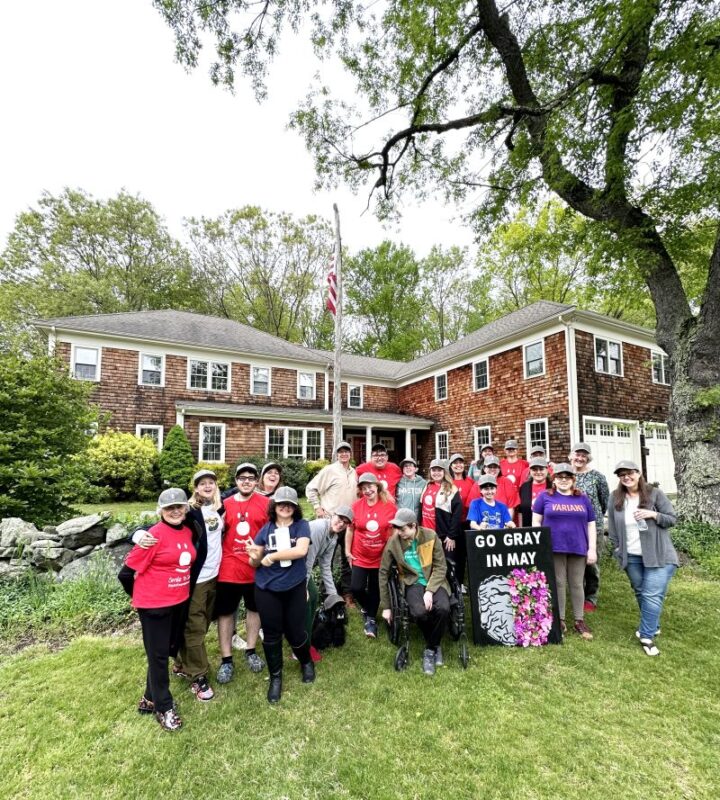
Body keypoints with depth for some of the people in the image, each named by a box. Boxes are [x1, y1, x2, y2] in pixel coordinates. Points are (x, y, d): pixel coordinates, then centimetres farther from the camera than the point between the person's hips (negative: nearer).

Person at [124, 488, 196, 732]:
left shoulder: (188, 532, 0)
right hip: (154, 604, -7)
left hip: (180, 602, 7)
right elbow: (131, 565, -14)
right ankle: (163, 707, 24)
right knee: (158, 655, 7)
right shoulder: (155, 534, -20)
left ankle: (150, 698, 39)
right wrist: (141, 595, 0)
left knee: (169, 650, 19)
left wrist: (179, 588, 14)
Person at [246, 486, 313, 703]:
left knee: (295, 632, 10)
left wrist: (272, 556, -20)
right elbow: (254, 563, 2)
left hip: (295, 588, -1)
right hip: (267, 590, 1)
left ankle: (306, 662, 42)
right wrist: (255, 557, -22)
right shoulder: (266, 529, -1)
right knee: (271, 634, 11)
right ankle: (275, 677, 34)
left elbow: (301, 550, -24)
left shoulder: (302, 525, -7)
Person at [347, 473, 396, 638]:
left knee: (375, 590, 13)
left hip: (381, 557, 0)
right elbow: (350, 529, 1)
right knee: (356, 588, -4)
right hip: (360, 556, 0)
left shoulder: (389, 505, -11)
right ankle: (367, 609, 29)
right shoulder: (356, 506, -11)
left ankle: (371, 618, 36)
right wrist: (347, 551, 2)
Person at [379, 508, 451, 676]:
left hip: (434, 580, 0)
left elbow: (440, 566, -6)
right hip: (413, 582, 0)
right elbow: (383, 573, -2)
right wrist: (386, 606, 1)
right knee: (419, 612, -30)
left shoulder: (430, 536, -11)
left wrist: (430, 591, -20)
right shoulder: (393, 543, -10)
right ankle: (435, 646, 3)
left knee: (443, 608, -29)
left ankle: (430, 650, -2)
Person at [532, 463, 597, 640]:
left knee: (577, 584, 10)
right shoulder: (545, 496, 2)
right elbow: (536, 521, 2)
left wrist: (592, 548, 1)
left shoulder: (583, 498, 9)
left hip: (578, 548, 2)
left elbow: (591, 525, 9)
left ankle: (579, 621, 22)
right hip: (554, 547, -2)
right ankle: (559, 620, 17)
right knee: (558, 583, 5)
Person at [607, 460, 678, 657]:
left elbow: (672, 519, -3)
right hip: (631, 557, 3)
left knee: (652, 595, -6)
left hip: (658, 555, -3)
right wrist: (617, 548, 4)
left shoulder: (654, 493, -7)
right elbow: (612, 525, 7)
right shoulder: (616, 498, 0)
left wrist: (653, 514, -21)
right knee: (641, 593, 15)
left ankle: (647, 636, 4)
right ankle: (652, 626, 37)